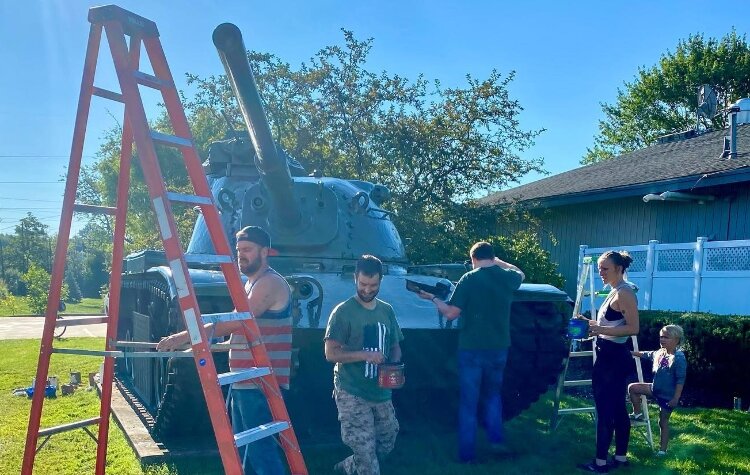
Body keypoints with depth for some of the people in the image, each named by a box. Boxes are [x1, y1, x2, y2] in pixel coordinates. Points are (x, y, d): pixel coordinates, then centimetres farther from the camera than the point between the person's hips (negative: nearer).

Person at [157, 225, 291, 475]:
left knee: (261, 448, -9)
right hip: (243, 382, 10)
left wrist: (186, 336, -28)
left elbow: (237, 320, -25)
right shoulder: (250, 284, 19)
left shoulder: (271, 283, -14)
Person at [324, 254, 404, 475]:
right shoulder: (343, 312, -9)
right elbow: (331, 353, -13)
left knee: (387, 443, 17)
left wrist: (394, 365, -5)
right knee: (365, 450, -6)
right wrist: (365, 355, -24)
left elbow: (395, 346, 17)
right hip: (352, 393, -6)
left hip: (381, 392, 6)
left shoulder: (387, 311, 8)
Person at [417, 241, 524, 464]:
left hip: (472, 349, -4)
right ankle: (496, 439, 17)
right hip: (499, 348, 4)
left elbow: (451, 313, -10)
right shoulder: (508, 277, 1)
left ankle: (467, 454, 11)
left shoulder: (469, 279, -11)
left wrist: (433, 298, 5)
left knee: (469, 402, 7)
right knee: (493, 394, 26)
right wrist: (498, 262, 30)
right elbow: (521, 274, 27)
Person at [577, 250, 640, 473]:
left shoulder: (625, 293, -16)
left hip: (612, 358, -10)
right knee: (617, 409, 14)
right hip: (610, 357, 10)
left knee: (605, 410, -5)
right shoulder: (615, 292, 14)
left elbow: (633, 328, -23)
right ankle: (620, 457, 22)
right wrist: (593, 325, 13)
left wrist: (601, 330, -29)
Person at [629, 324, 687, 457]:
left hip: (668, 395, -7)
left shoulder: (679, 358, -22)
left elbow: (680, 380, -22)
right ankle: (637, 413, 21)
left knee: (663, 421, 4)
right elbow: (645, 355, 18)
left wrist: (676, 399, -24)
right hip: (655, 389, 7)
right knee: (632, 388, 5)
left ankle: (662, 449, 16)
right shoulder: (659, 353, 0)